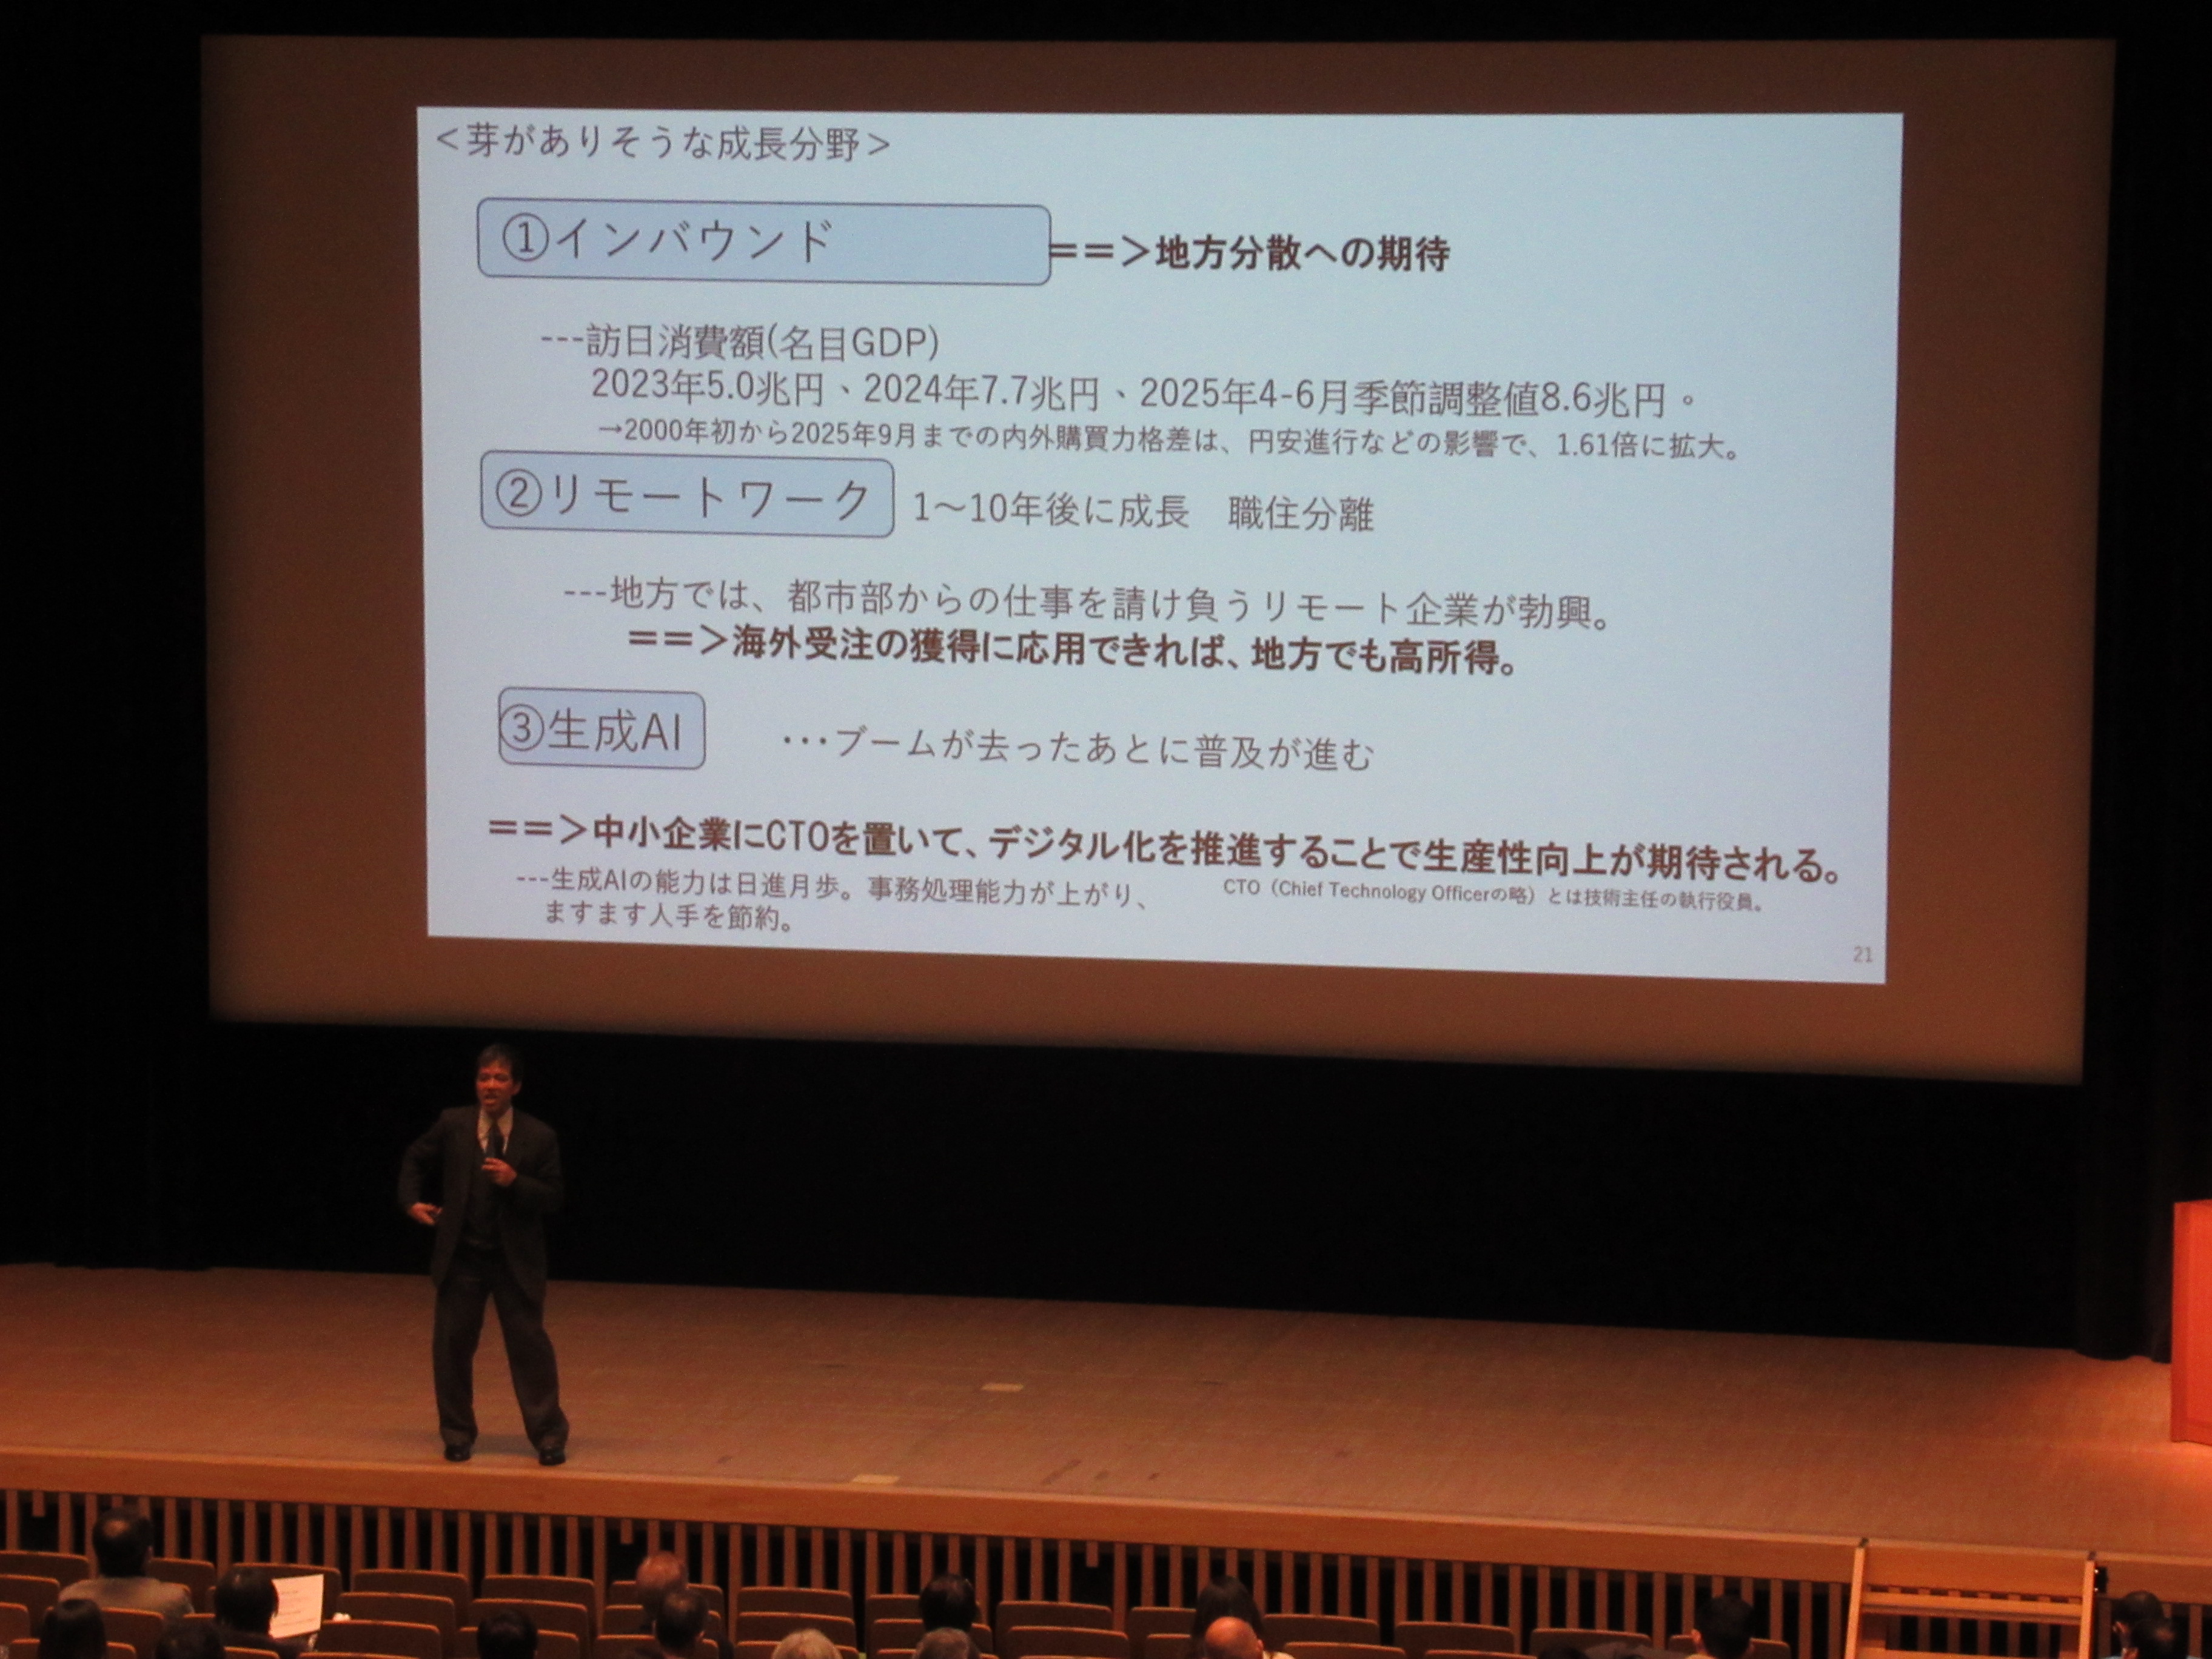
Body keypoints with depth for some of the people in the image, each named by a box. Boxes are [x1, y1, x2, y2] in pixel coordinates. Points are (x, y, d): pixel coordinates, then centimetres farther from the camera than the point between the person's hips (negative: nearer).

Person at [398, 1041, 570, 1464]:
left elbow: (553, 1197, -4)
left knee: (529, 1345, -2)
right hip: (461, 1256, 2)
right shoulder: (452, 1124, 0)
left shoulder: (539, 1137, -4)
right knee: (451, 1345, 5)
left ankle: (549, 1436, 7)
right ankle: (457, 1435, 18)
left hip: (516, 1260, -2)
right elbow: (415, 1160, 16)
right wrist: (412, 1201, 1)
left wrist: (516, 1182, -21)